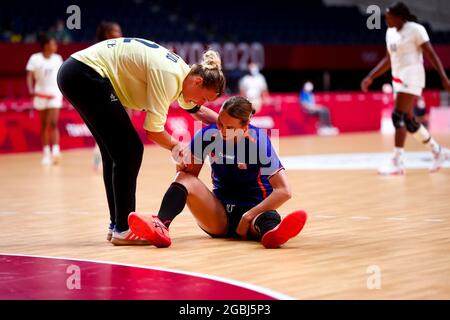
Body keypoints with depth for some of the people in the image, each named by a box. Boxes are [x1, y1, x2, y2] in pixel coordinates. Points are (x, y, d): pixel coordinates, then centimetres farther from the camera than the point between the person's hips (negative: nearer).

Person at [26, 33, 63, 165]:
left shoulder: (57, 58, 4)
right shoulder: (35, 58, -6)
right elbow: (30, 76, -9)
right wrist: (31, 90, -23)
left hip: (55, 94, 1)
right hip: (41, 94, -1)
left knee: (53, 123, -12)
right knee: (44, 125, 7)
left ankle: (56, 151, -20)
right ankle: (46, 153, 14)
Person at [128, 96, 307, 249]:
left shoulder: (259, 141, -16)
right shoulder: (208, 135, -7)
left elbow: (284, 191, -21)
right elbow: (190, 174, 2)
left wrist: (249, 216, -24)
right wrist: (182, 165, -22)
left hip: (255, 208, -3)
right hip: (219, 216, 4)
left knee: (268, 219, -38)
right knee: (184, 178, -19)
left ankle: (272, 232, -77)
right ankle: (160, 226, -48)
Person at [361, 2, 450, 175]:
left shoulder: (415, 29, -9)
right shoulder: (391, 33, 14)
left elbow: (431, 54, -12)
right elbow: (388, 60, 23)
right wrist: (370, 77, 16)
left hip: (412, 77, -9)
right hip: (398, 79, 9)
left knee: (398, 116, -16)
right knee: (408, 120, 10)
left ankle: (397, 162, -15)